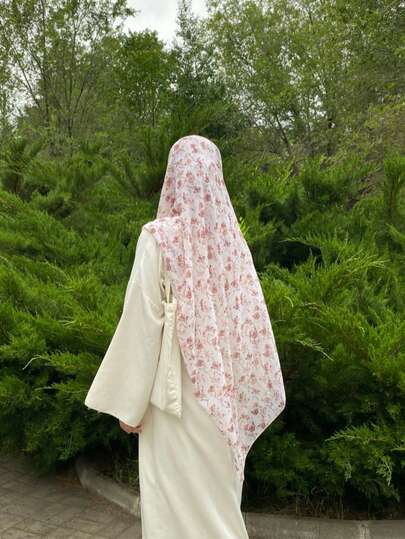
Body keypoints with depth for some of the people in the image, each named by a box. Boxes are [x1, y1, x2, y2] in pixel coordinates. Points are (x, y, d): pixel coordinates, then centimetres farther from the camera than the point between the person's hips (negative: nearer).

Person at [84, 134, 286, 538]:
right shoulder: (232, 237, 2)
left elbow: (142, 323, -14)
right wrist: (243, 394, 13)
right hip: (223, 394, 5)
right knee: (218, 496, 19)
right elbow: (251, 316, 3)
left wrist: (128, 403, -6)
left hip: (178, 392, -5)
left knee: (177, 496, 8)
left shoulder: (158, 237, -13)